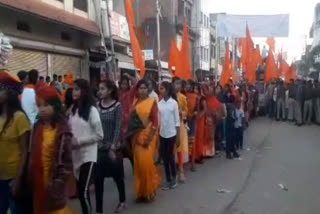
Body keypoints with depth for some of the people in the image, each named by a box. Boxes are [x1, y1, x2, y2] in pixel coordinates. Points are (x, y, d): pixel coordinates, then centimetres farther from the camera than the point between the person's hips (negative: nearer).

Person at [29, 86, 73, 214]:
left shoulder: (62, 129, -16)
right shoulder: (37, 127, 2)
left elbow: (66, 157, -15)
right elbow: (32, 154, 10)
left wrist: (60, 180, -17)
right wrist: (30, 176, 9)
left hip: (54, 179, -6)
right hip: (38, 179, 6)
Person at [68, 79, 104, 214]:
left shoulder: (91, 110, -9)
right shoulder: (72, 110, 8)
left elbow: (99, 135, -10)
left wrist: (79, 141, -15)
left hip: (88, 156, -6)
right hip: (76, 155, 6)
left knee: (84, 191, -7)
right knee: (79, 190, 13)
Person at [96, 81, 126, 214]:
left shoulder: (117, 106, -8)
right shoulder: (97, 106, 2)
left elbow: (118, 128, -12)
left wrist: (113, 147, -17)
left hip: (112, 147, -3)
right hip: (99, 147, 3)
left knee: (117, 176, 12)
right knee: (98, 179, 3)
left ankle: (122, 201, 35)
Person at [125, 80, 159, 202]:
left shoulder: (152, 102, -5)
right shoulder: (135, 102, 9)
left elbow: (155, 122, -10)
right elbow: (131, 120, 8)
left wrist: (149, 138, -16)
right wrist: (132, 136, 1)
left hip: (147, 136, -4)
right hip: (136, 137, 4)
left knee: (147, 163, -6)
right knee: (139, 164, 8)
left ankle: (149, 191, 12)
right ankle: (141, 192, 22)